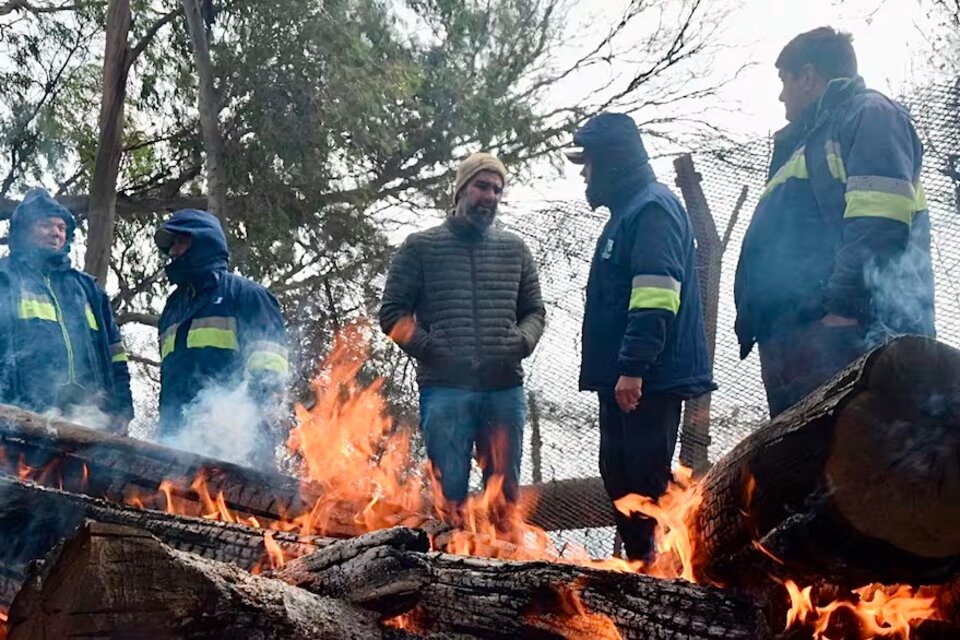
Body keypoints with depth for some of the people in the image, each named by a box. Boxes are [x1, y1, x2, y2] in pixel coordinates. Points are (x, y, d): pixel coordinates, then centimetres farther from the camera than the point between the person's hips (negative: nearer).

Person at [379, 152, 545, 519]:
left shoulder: (514, 250, 15)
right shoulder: (421, 247, 6)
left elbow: (534, 311, 20)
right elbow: (393, 313, 3)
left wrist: (521, 341, -1)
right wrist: (430, 349, -9)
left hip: (505, 390, 3)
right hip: (444, 389, -3)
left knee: (505, 491, 8)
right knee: (449, 491, -2)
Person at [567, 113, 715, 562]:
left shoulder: (653, 209, -10)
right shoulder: (627, 213, 22)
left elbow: (655, 297, -21)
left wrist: (634, 366, -26)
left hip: (650, 379, -11)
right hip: (623, 378, 11)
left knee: (647, 479, -10)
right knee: (620, 475, 14)